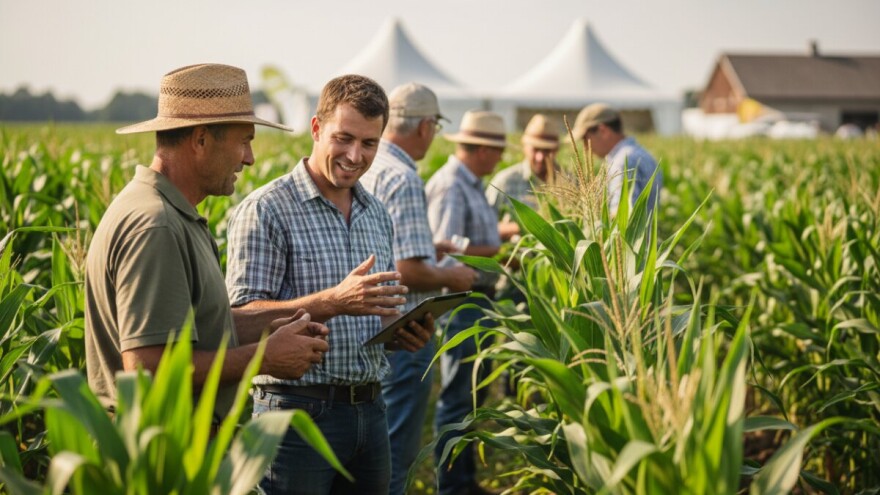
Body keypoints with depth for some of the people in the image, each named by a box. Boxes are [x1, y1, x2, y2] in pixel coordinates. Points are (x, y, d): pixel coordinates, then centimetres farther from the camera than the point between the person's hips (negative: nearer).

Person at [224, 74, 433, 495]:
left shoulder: (377, 216, 14)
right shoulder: (266, 210, -8)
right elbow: (243, 316, -16)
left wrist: (407, 333, 0)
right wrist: (334, 302, -27)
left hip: (369, 410, 7)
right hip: (299, 411, -6)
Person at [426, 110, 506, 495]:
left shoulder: (471, 185, 16)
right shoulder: (449, 186, -16)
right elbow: (444, 248, -24)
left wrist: (503, 243, 6)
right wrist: (498, 252, -18)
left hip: (479, 298, 11)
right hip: (460, 300, -11)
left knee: (474, 392, 16)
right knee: (457, 397, -5)